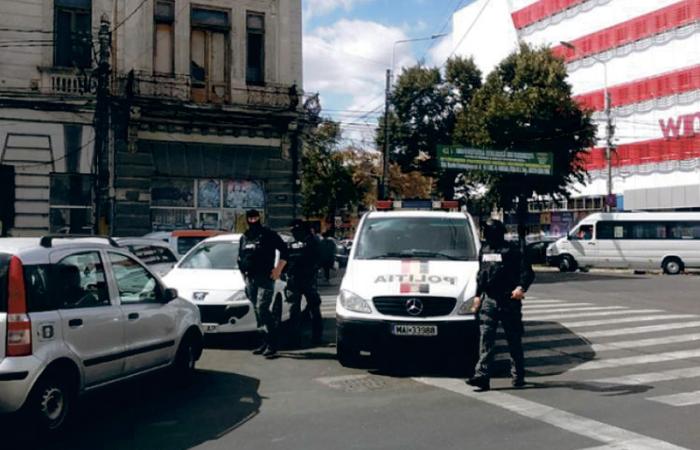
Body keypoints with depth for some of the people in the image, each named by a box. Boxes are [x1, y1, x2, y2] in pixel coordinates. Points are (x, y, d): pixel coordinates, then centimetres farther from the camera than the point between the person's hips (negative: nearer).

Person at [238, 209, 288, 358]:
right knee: (259, 311, 9)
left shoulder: (268, 234, -3)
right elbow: (240, 257, 25)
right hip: (250, 279, 7)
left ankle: (272, 344, -13)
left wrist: (278, 270, -10)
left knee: (262, 309, -16)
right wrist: (244, 274, 15)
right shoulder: (244, 238, 16)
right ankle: (266, 343, 18)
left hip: (265, 278, -6)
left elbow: (284, 251, -6)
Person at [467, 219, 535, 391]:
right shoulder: (484, 251, 14)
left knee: (514, 341, 6)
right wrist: (478, 295, 18)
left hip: (509, 300, -5)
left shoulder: (511, 251, -6)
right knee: (486, 339, -4)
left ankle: (518, 376, 18)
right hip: (489, 301, 5)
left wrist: (521, 287, -25)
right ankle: (482, 375, -8)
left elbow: (528, 272, -8)